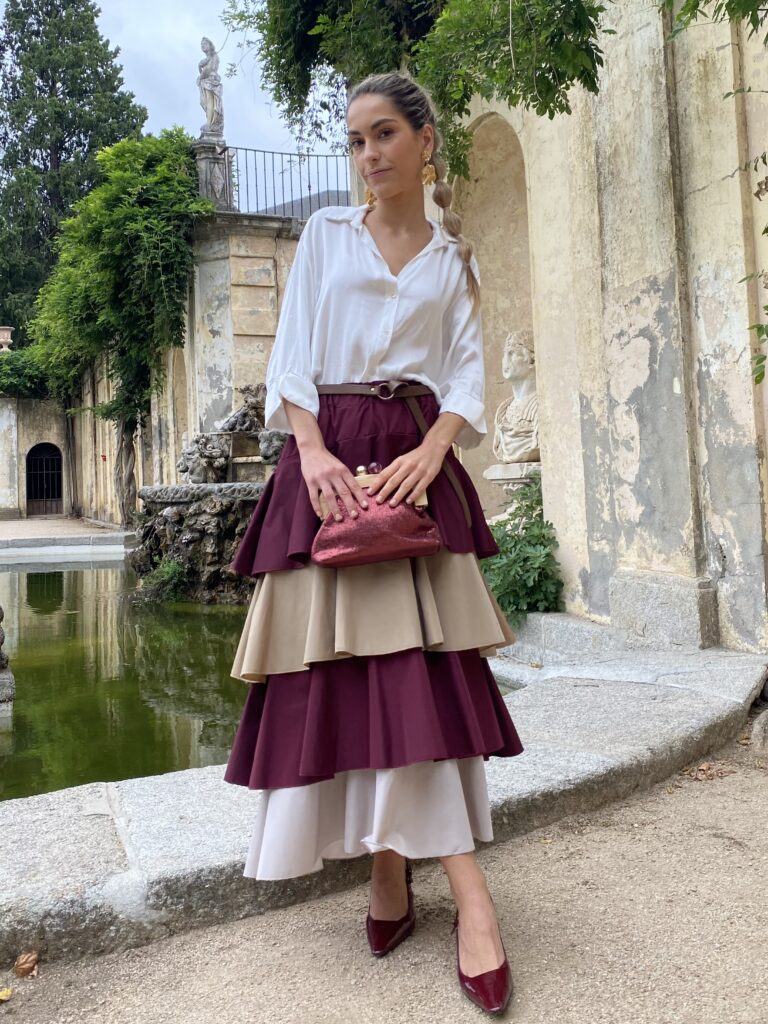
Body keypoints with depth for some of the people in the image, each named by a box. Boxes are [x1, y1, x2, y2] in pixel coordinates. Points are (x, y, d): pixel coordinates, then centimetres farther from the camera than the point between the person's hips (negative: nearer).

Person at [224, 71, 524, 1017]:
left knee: (422, 658, -7)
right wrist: (313, 450, -12)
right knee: (337, 660, -3)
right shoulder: (326, 234, 14)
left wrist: (429, 452, -13)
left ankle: (462, 884, -2)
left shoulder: (452, 257, 15)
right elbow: (291, 354, 5)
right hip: (329, 453, 0)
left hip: (418, 459, 0)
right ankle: (389, 869, 10)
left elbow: (466, 375, 6)